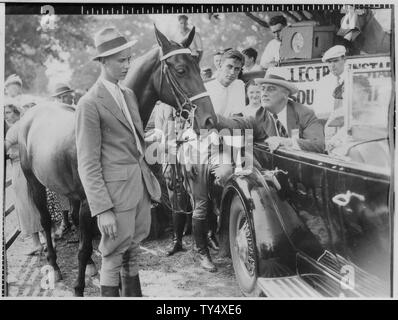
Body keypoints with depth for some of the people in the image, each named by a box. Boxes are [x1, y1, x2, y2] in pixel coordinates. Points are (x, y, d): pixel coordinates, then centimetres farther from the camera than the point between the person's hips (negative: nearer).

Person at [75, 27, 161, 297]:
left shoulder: (129, 94, 10)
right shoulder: (90, 104, -14)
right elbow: (88, 165, -16)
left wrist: (150, 181, 10)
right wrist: (103, 210, -19)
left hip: (140, 181, 7)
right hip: (116, 188, -7)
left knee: (134, 248, 19)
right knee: (115, 255, 6)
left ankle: (134, 293, 34)